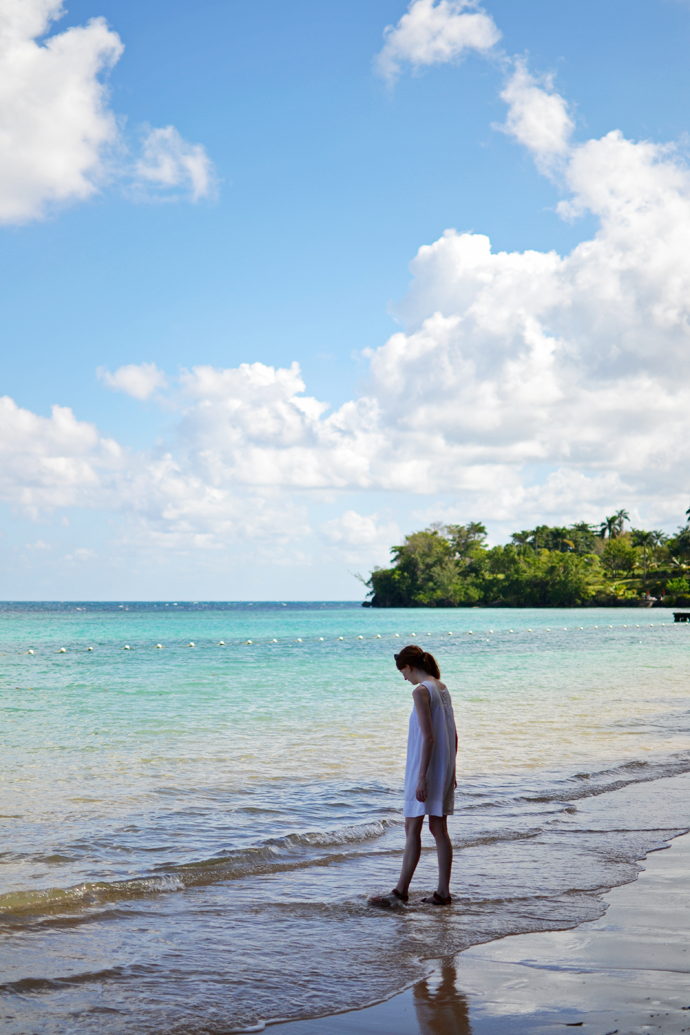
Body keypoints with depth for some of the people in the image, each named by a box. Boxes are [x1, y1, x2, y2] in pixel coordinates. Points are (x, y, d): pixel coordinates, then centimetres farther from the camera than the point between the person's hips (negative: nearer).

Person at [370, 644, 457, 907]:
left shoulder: (421, 691, -15)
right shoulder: (442, 688, 11)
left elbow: (428, 737, -20)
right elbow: (453, 735, 15)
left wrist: (421, 776, -20)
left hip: (426, 768, -8)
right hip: (444, 771, 9)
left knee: (412, 828, -2)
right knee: (439, 829, 10)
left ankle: (401, 890, 3)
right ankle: (443, 892, 11)